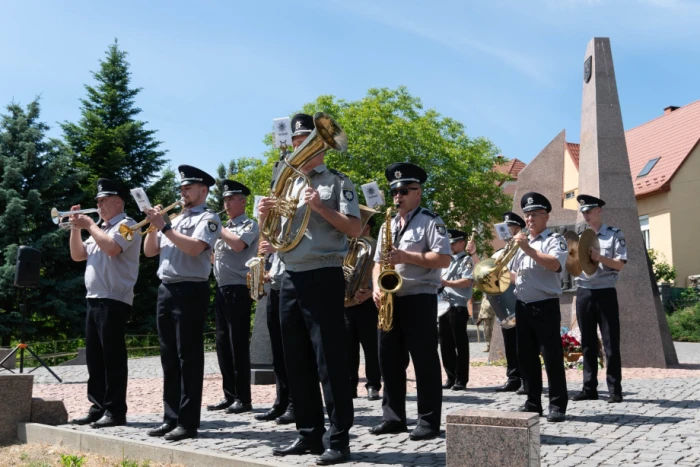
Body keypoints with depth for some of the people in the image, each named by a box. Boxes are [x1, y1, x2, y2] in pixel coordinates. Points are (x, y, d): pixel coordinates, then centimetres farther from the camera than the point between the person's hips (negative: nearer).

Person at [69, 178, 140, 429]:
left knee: (112, 357, -7)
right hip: (94, 300, 9)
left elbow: (112, 248, -23)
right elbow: (77, 255, 20)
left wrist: (89, 225, -12)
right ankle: (98, 407, 18)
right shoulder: (100, 229, 23)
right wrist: (76, 227, 9)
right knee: (94, 358, 11)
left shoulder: (126, 224, -5)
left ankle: (115, 411, -3)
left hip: (114, 301, -9)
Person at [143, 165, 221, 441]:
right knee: (169, 358, 10)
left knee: (188, 357, -5)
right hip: (166, 290, 8)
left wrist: (164, 227, -15)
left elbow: (194, 247, -20)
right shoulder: (175, 220, 21)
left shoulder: (208, 218, -2)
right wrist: (153, 226, 4)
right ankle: (171, 418, 18)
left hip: (190, 291, -8)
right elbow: (149, 251, 19)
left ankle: (188, 422, -1)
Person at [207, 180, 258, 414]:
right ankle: (229, 396, 16)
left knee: (238, 344, -7)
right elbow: (214, 257, 23)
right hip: (222, 289, 8)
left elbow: (238, 244, -24)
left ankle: (243, 398, -1)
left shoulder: (250, 225, -3)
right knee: (223, 344, 9)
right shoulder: (226, 227, 20)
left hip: (238, 289, -8)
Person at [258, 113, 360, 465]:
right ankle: (309, 434, 20)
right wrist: (265, 216, -1)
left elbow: (355, 229, -10)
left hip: (323, 278, -6)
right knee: (297, 362, 9)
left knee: (330, 360, -6)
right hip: (290, 280, 7)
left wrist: (319, 207, -18)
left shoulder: (337, 182, 1)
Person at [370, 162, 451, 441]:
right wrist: (377, 287, -1)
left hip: (419, 299, -7)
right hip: (390, 300, 7)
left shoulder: (430, 221, -3)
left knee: (424, 361, -3)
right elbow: (378, 262, 18)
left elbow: (444, 259, -13)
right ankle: (393, 417, 18)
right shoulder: (387, 226, 18)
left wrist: (406, 256, -18)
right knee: (389, 360, 8)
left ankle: (429, 421, 4)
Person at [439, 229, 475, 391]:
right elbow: (441, 280, 25)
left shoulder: (466, 260, -2)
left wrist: (446, 282, -24)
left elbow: (467, 281, -17)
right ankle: (451, 378, 16)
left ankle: (461, 380, 4)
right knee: (445, 344, 9)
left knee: (460, 344, -2)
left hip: (458, 307, -8)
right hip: (444, 306, 8)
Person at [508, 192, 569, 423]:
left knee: (552, 356, -4)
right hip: (522, 306, 7)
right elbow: (513, 273, 27)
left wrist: (528, 249, -25)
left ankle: (557, 405, 4)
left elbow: (555, 264, -23)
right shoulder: (521, 242, 19)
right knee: (526, 357, 9)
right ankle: (533, 402, 18)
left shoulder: (555, 239, -3)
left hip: (545, 306, -7)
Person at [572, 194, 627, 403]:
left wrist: (599, 257, -22)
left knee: (611, 343, -1)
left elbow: (620, 265, -7)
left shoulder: (615, 234, 0)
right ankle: (589, 388, 15)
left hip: (605, 293, -4)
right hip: (583, 293, 4)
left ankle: (615, 389, 7)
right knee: (588, 343, 8)